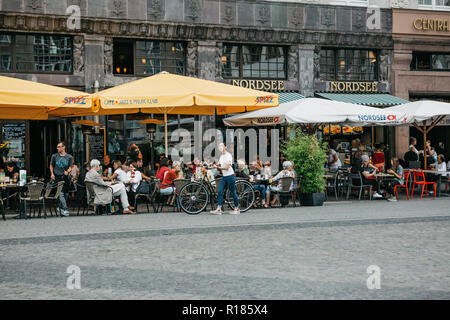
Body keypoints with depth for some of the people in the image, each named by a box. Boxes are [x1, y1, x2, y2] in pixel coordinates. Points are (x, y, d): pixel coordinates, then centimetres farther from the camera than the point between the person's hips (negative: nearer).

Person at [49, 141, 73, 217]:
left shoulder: (69, 157, 4)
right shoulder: (54, 156, 5)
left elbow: (70, 167, 5)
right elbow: (51, 165, 14)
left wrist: (67, 171, -16)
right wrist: (52, 173, 0)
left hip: (65, 177, 2)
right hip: (57, 177, -2)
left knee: (66, 193, 6)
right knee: (60, 193, -13)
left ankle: (61, 207, 24)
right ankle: (65, 209, -17)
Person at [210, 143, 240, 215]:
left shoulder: (228, 156, -12)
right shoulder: (221, 156, 15)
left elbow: (226, 167, -20)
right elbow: (220, 165, 23)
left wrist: (218, 167, -13)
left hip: (230, 176, -8)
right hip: (224, 176, 8)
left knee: (233, 192, -1)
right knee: (220, 192, -2)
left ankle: (237, 209, 10)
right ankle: (218, 209, -3)